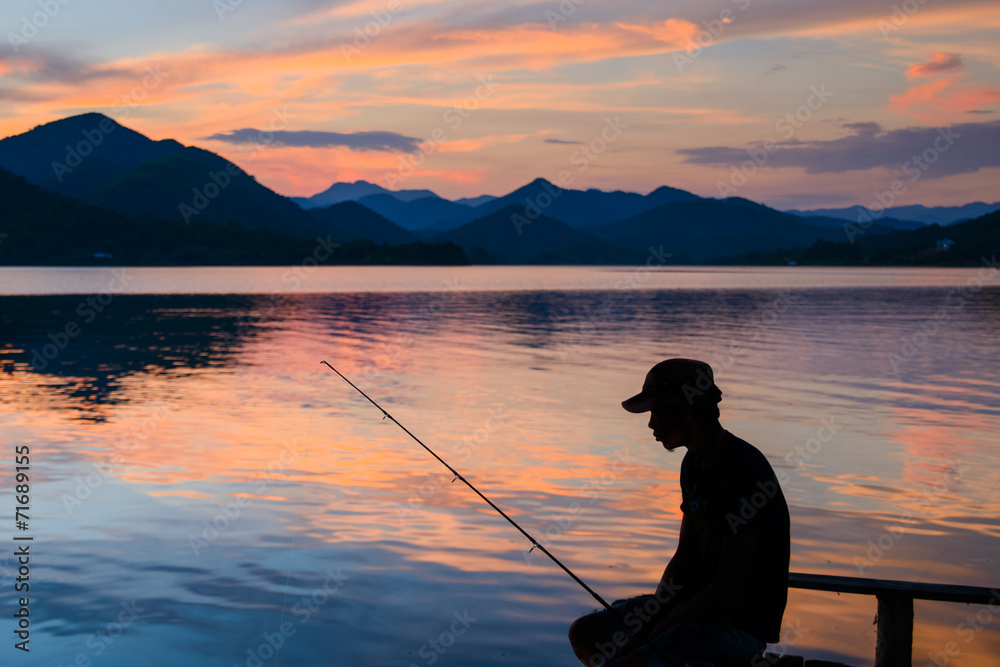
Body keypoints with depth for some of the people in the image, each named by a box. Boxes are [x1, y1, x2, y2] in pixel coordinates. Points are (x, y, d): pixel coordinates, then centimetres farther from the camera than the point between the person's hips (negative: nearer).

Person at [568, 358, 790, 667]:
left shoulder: (742, 471, -23)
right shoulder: (695, 464, 8)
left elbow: (729, 592, -24)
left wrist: (654, 632, -15)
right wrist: (644, 622, 0)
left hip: (739, 625, -10)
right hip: (699, 602, 10)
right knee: (585, 633, 8)